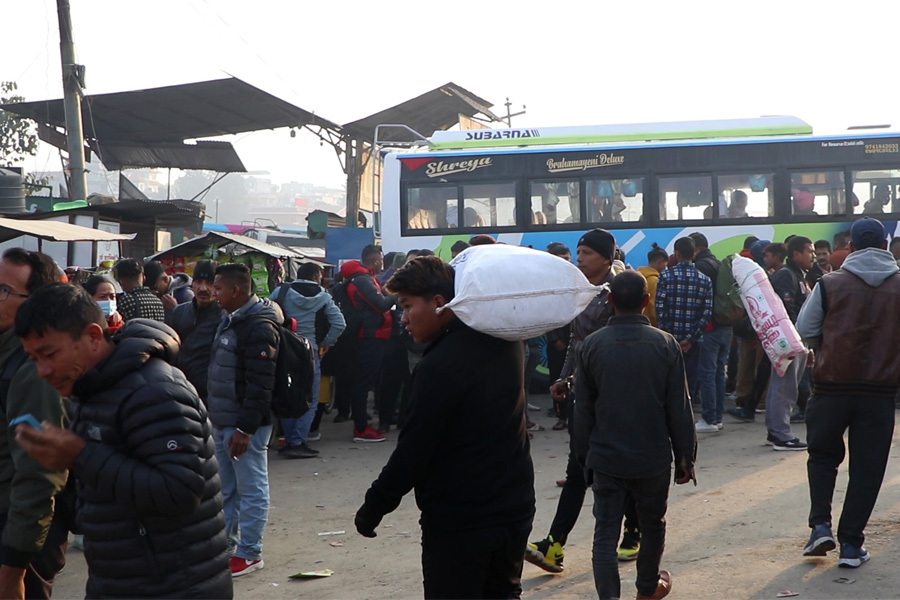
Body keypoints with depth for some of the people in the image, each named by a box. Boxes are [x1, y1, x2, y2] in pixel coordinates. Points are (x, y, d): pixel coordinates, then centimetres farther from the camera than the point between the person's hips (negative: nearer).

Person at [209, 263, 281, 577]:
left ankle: (249, 553, 6)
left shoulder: (259, 327, -18)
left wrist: (246, 427, -24)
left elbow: (260, 384, -23)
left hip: (245, 424, -10)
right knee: (225, 489, 17)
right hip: (222, 421, 10)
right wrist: (214, 416, 19)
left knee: (251, 489, 0)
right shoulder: (230, 320, 14)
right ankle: (224, 543, 27)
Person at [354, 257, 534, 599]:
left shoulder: (440, 366, -21)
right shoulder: (505, 343, 0)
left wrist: (373, 507, -9)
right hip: (514, 508, 7)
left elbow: (413, 450, -19)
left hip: (458, 522, -7)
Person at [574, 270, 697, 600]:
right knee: (652, 523, 21)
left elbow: (583, 410, -1)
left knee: (605, 532, 2)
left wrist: (583, 455, 10)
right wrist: (685, 456, 5)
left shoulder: (592, 345, -5)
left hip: (606, 457, 0)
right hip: (653, 457, 1)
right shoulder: (666, 345, -7)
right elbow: (679, 409, -5)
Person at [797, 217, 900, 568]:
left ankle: (821, 524, 5)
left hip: (832, 385, 0)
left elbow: (804, 331, 0)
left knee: (822, 455, 18)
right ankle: (851, 543, 9)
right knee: (867, 467, 9)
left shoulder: (830, 284, -5)